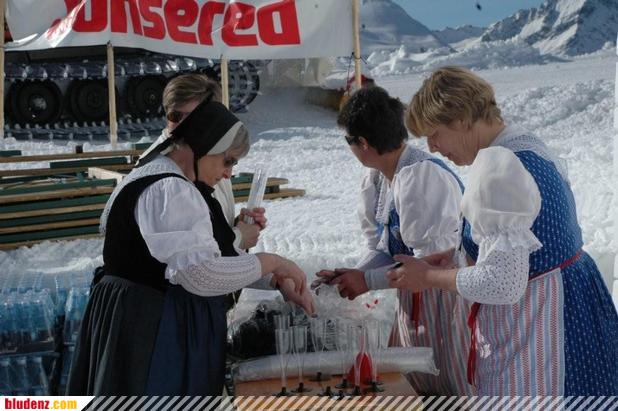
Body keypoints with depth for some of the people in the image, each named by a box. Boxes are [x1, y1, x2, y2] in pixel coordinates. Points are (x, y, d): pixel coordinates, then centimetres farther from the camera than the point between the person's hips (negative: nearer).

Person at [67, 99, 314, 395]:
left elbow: (208, 255, 15)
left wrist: (280, 280, 7)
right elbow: (200, 272, -31)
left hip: (143, 321, 11)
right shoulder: (171, 191, -20)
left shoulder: (156, 179, 15)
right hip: (157, 332, -11)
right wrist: (270, 262, -19)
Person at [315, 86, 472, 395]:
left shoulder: (423, 176, -24)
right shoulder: (376, 181, 3)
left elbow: (433, 260, -26)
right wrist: (350, 276, -9)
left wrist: (367, 281, -21)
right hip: (411, 301, 8)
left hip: (442, 300, -8)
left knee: (447, 394, 4)